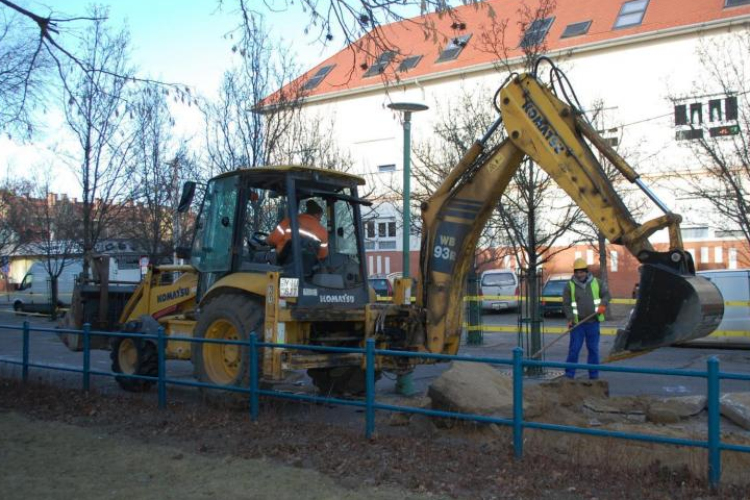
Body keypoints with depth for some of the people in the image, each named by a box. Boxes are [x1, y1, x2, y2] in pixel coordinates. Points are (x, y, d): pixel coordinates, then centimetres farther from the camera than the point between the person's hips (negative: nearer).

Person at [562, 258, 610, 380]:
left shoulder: (596, 282, 6)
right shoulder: (570, 286, 0)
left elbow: (606, 294, 11)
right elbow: (566, 304, -2)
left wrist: (603, 304, -10)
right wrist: (570, 318, -14)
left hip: (593, 322, 2)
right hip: (577, 323, -2)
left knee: (593, 349, 8)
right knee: (574, 349, -2)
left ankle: (594, 374, 18)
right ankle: (569, 374, 7)